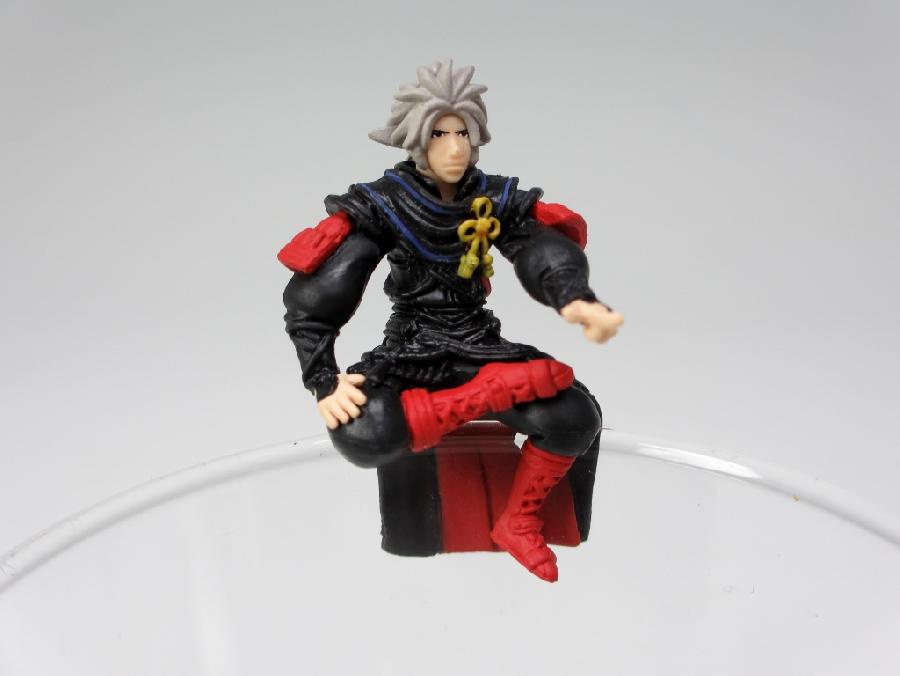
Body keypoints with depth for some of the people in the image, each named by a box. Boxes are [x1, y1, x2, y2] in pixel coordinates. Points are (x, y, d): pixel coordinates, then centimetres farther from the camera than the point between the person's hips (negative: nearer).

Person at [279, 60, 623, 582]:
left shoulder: (496, 200, 0)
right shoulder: (384, 205, -8)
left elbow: (548, 252, -17)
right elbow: (311, 298, -10)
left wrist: (576, 300, -40)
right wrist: (324, 383, -19)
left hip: (479, 345, 2)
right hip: (411, 351, -2)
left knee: (576, 417, -23)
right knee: (361, 433, -36)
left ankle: (519, 523, 3)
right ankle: (497, 392, -18)